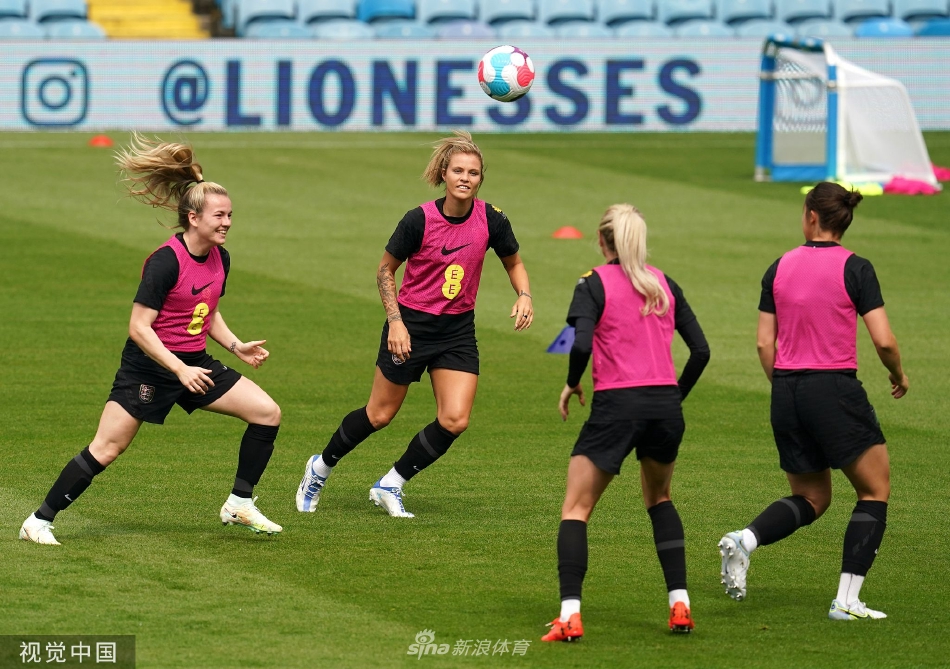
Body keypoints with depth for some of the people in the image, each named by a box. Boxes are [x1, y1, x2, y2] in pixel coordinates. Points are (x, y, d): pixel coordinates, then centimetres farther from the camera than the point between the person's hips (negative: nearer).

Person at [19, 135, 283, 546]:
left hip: (194, 364, 7)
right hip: (148, 368, -7)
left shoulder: (220, 259, 2)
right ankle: (39, 522, 6)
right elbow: (139, 327, -22)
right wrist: (180, 370, -24)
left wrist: (237, 347, 5)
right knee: (106, 450, -7)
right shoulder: (166, 261, -22)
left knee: (267, 413, -1)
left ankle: (240, 505, 10)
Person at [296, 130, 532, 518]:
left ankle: (390, 485, 10)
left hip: (458, 330, 3)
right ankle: (321, 467, 33)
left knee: (455, 421, -10)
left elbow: (514, 263, 9)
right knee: (379, 415, 7)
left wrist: (524, 296, -10)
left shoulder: (491, 220, -10)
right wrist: (395, 321, -13)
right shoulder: (420, 220, -18)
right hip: (411, 325, -3)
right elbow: (385, 270, -5)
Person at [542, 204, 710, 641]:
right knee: (659, 499, 27)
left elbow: (582, 345, -16)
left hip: (616, 407, -4)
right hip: (665, 408, 4)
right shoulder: (664, 284, 11)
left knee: (575, 509, 4)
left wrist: (572, 384, 2)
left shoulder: (595, 284, -2)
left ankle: (570, 614, -12)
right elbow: (700, 349, 8)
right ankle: (679, 603, 15)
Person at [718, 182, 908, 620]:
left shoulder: (780, 268, 5)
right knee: (875, 490, 10)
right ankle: (847, 600, 1)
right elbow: (883, 341, -12)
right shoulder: (854, 269, -7)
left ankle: (744, 540, -8)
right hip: (835, 388, -5)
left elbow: (764, 344, 6)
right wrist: (898, 375, 8)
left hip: (786, 392, 5)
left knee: (811, 499, 20)